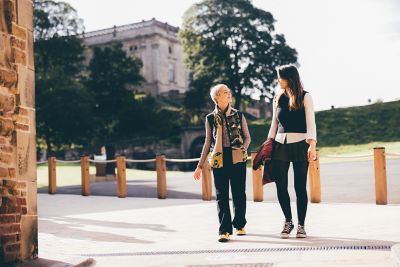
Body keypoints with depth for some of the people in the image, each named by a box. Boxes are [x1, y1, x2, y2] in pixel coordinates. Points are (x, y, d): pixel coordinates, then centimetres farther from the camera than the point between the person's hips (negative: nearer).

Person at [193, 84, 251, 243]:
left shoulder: (238, 115, 6)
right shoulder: (211, 118, 6)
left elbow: (247, 137, 11)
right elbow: (208, 143, 11)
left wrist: (243, 149, -10)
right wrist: (200, 166, 9)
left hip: (237, 158, 0)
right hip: (219, 159, 0)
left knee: (239, 193, 4)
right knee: (221, 195, -2)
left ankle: (239, 225, 21)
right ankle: (225, 230, 0)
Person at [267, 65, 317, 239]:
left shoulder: (305, 97, 1)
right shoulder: (278, 98, 13)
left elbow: (310, 122, -6)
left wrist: (312, 145, -16)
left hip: (299, 144, -4)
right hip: (280, 144, 4)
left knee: (300, 186, -2)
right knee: (280, 186, 1)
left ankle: (301, 225, 8)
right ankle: (288, 221, 18)